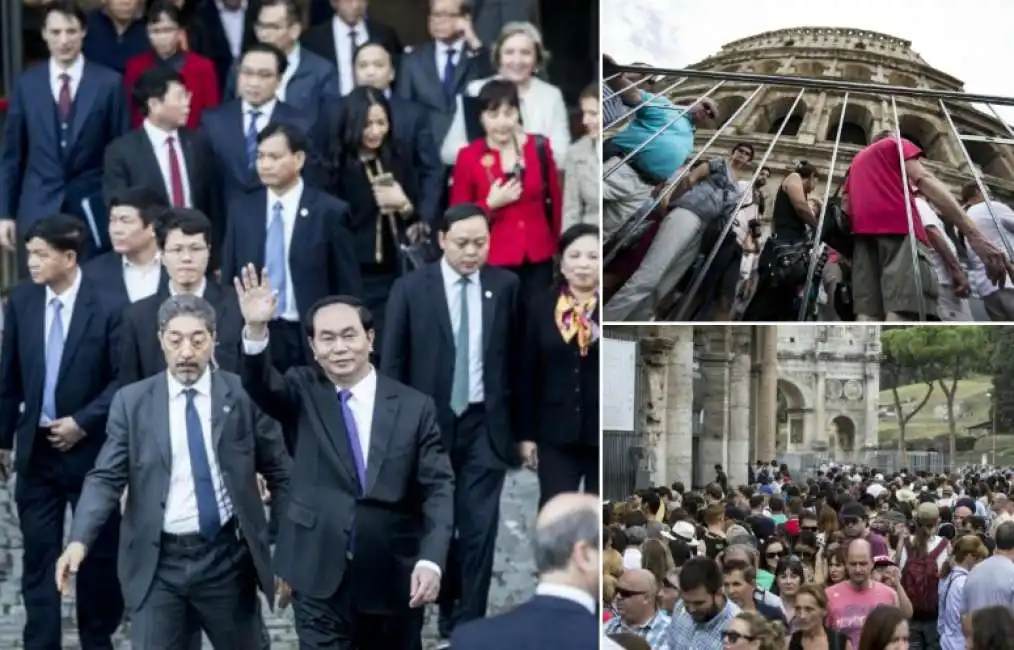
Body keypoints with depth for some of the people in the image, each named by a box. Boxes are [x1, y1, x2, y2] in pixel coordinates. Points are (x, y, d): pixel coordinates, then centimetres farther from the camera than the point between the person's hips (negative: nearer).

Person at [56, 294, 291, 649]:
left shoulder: (243, 394, -1)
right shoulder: (132, 401, 1)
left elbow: (279, 470, 5)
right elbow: (106, 478, -3)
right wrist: (79, 540, -18)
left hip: (228, 556, 0)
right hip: (157, 562, 0)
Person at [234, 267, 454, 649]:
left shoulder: (414, 407, 0)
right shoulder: (303, 394, 2)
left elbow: (438, 489, -4)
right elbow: (260, 385, -18)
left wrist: (431, 560, -19)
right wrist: (256, 329, -39)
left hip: (394, 579, 1)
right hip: (320, 578, 0)